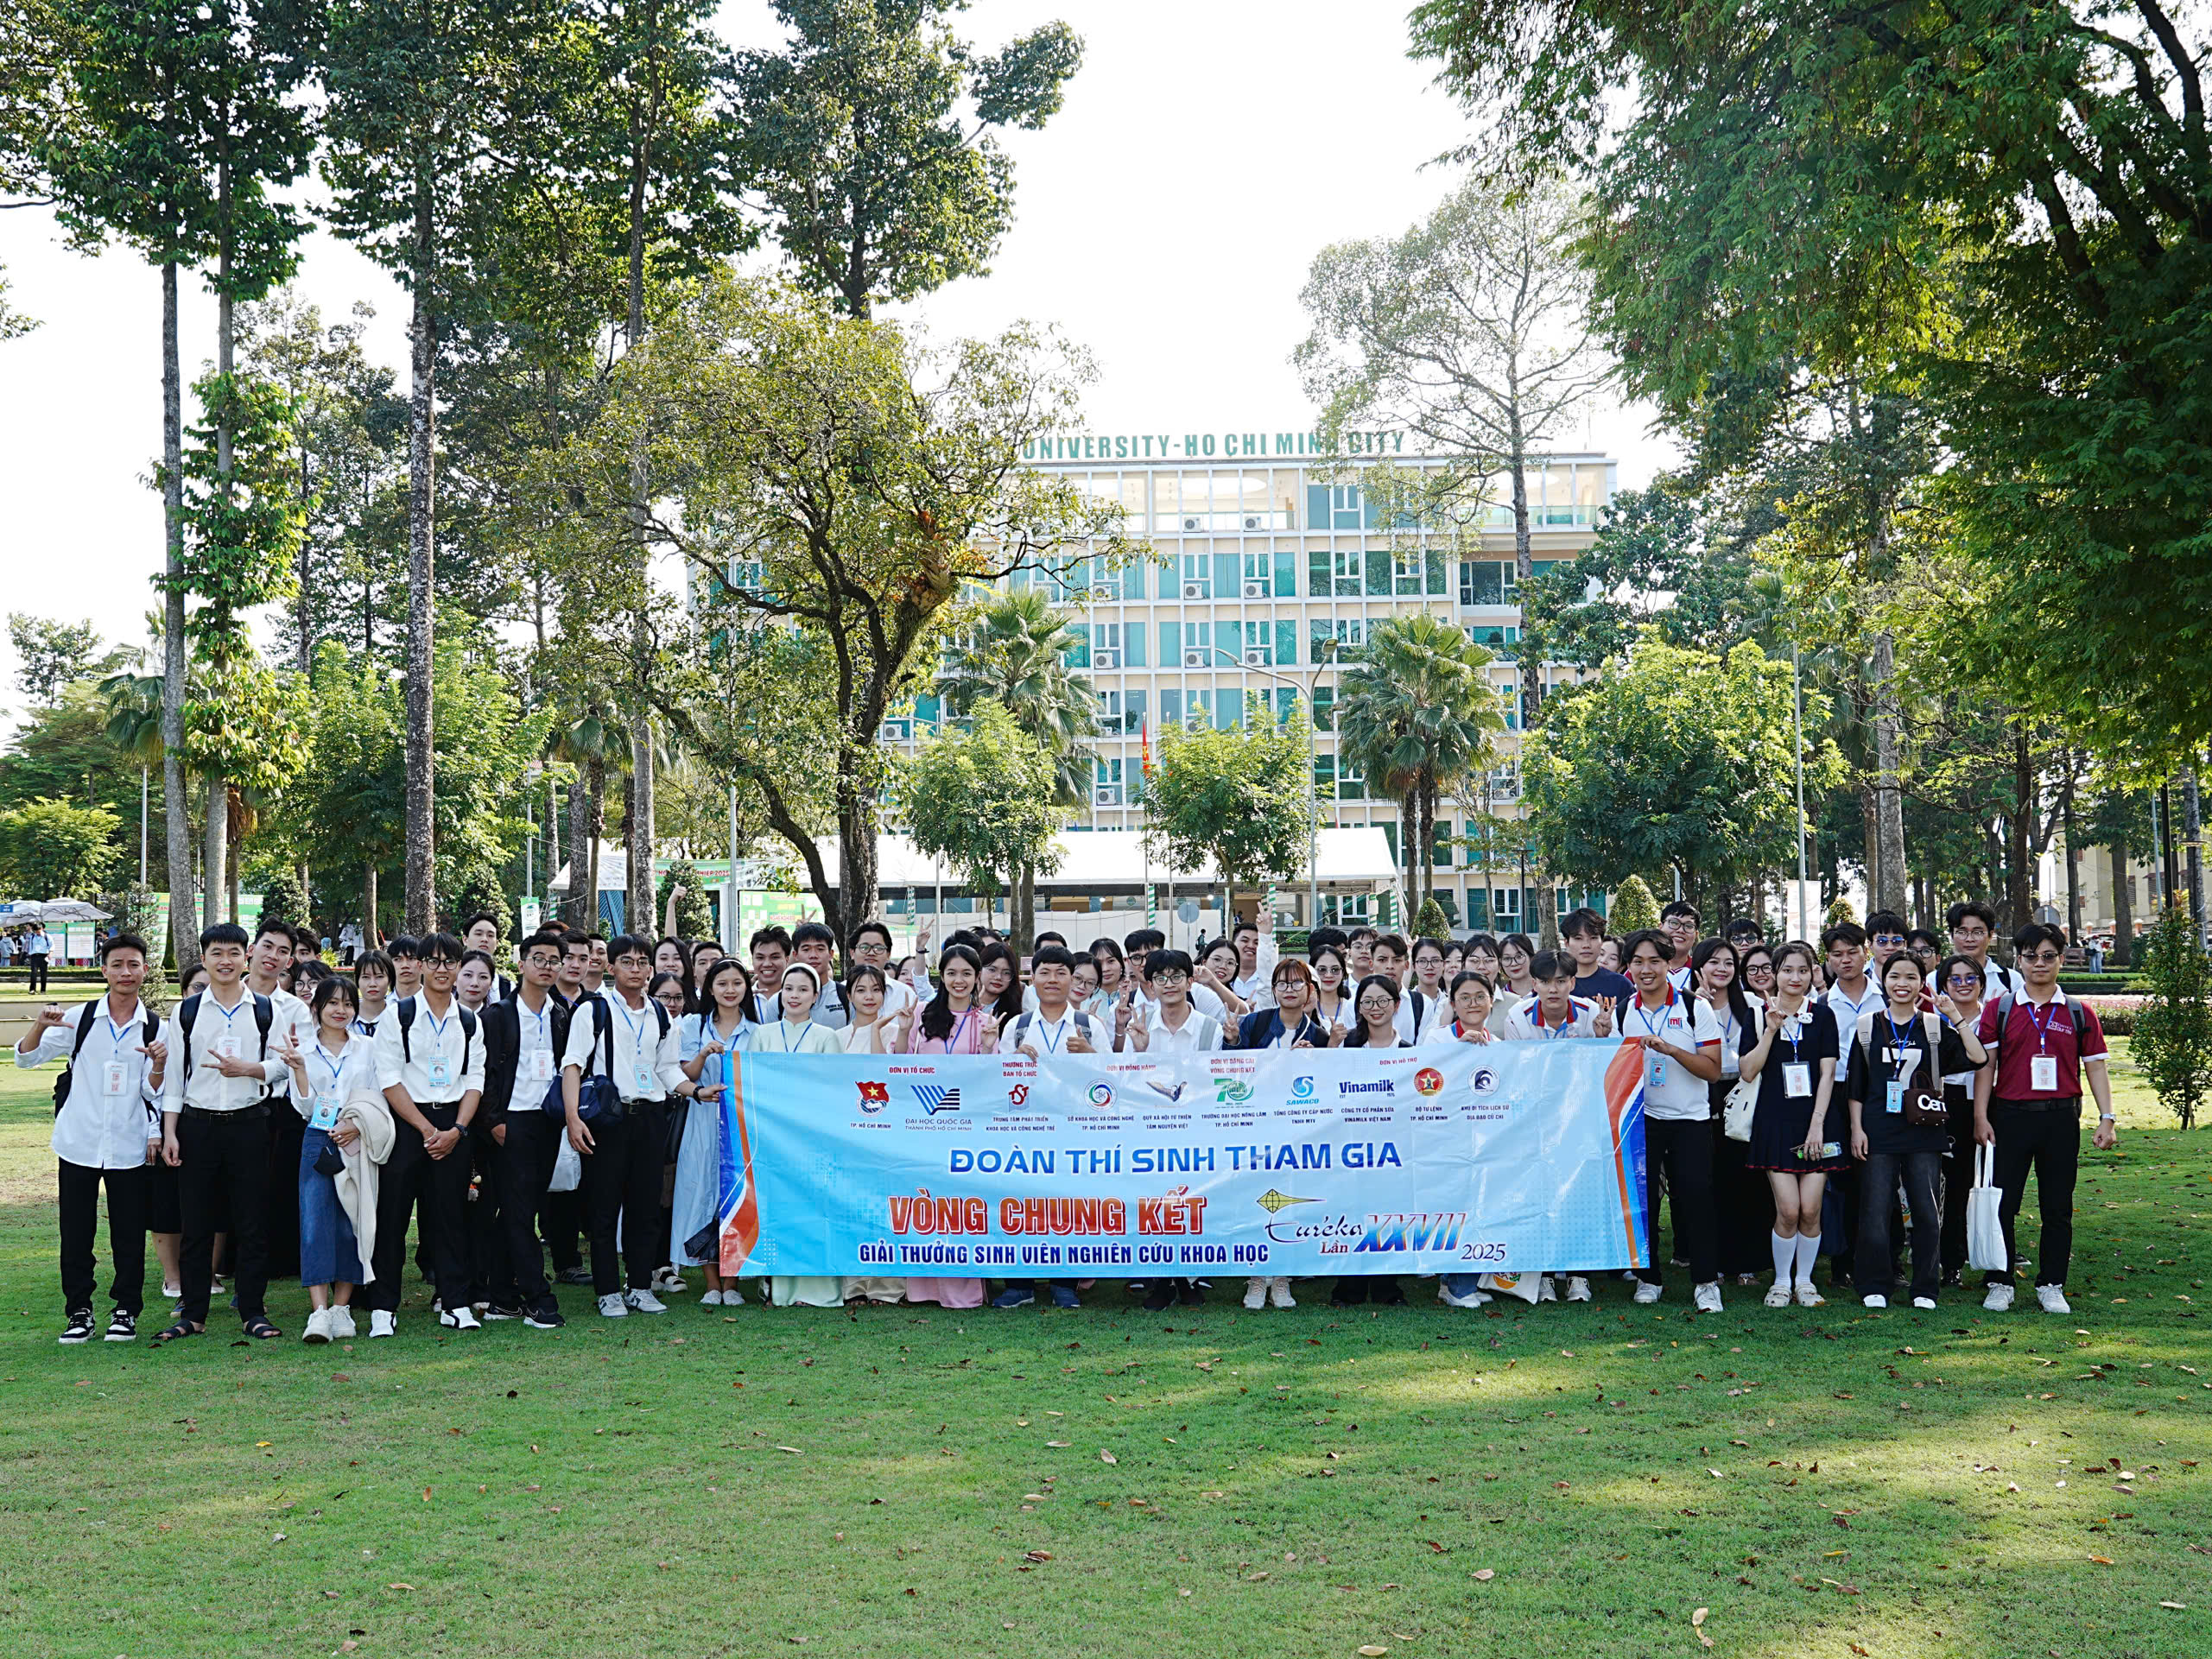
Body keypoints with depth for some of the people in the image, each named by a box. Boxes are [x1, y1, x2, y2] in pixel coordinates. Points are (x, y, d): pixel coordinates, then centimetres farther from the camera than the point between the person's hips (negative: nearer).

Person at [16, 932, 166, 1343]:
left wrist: (159, 1064, -20)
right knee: (75, 1232, 5)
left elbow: (154, 1092, 1)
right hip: (78, 1142, 0)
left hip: (130, 1147, 0)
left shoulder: (155, 1027, 1)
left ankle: (126, 1311, 17)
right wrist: (41, 1025, -18)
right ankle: (78, 1312, 17)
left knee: (129, 1233, 4)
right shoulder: (79, 1019, 0)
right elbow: (26, 1057, 1)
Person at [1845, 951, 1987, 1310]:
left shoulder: (1935, 1027, 6)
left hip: (1924, 1133, 0)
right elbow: (1856, 1085, 8)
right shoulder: (1867, 1027, 7)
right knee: (1875, 1210, 0)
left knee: (1927, 1211, 1)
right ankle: (1875, 1287, 11)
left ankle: (1925, 1289, 12)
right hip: (1878, 1133, 0)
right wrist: (1856, 1128, 1)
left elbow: (1978, 1057, -7)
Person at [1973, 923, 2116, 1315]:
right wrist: (1980, 1116, -5)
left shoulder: (2079, 1014, 8)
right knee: (2002, 1204, 0)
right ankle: (2000, 1283, 10)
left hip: (2061, 1119, 1)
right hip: (2010, 1117, -1)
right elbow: (1986, 1065, 2)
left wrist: (2107, 1118, -2)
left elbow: (2095, 1067, 7)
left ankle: (2051, 1286, 15)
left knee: (2057, 1207, 6)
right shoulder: (1999, 1009, 4)